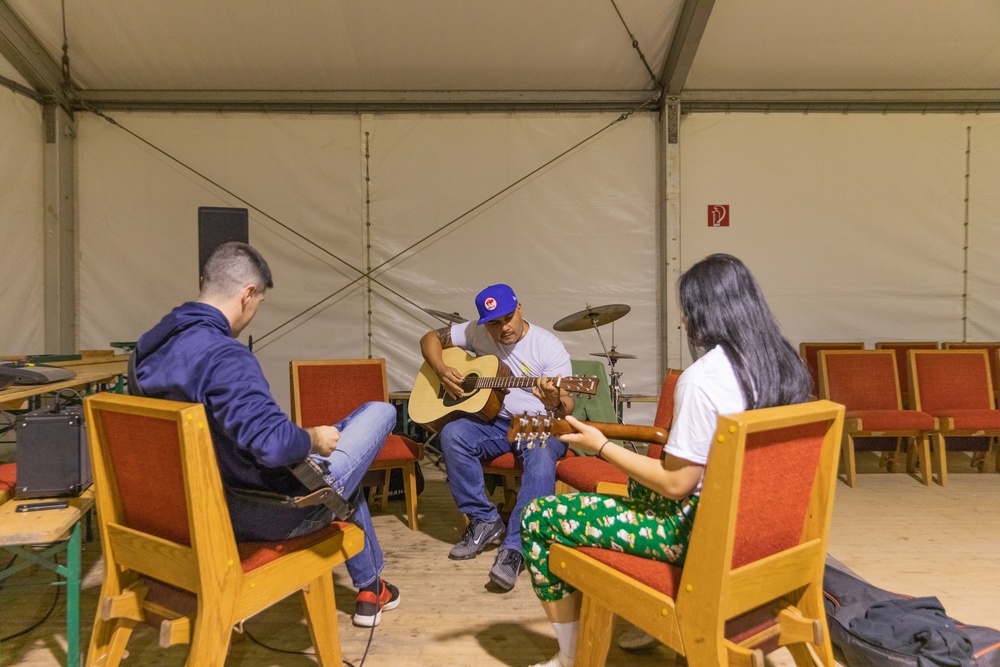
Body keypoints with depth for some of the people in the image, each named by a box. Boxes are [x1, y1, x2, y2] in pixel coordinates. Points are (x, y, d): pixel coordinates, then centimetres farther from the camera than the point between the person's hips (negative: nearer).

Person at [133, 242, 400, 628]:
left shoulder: (150, 348, 1)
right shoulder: (223, 356, -28)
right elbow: (274, 444, -37)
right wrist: (313, 439, -16)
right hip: (273, 512, -9)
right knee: (381, 412, 7)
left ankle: (369, 588, 42)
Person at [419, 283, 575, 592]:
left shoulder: (549, 346, -11)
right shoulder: (477, 333, 0)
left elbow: (567, 407, -13)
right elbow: (430, 338, 9)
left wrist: (554, 403, -39)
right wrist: (441, 369, -11)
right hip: (495, 422, 4)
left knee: (541, 454, -38)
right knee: (452, 433, -26)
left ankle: (515, 547, -33)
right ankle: (484, 520, -13)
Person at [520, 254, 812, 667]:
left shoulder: (702, 378, -26)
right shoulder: (784, 364, -1)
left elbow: (676, 484, -21)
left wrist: (601, 446, -12)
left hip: (702, 532, -9)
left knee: (538, 518, 0)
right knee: (639, 483, 36)